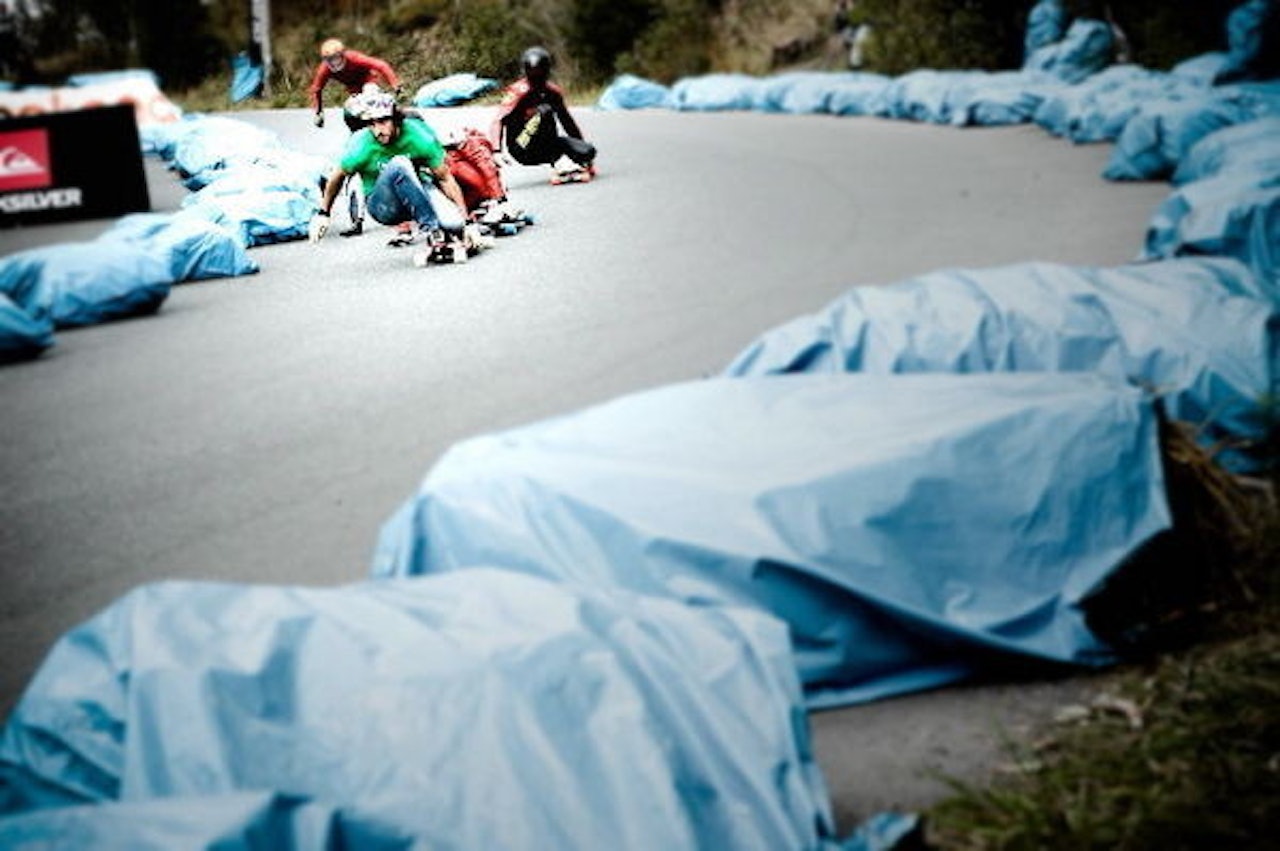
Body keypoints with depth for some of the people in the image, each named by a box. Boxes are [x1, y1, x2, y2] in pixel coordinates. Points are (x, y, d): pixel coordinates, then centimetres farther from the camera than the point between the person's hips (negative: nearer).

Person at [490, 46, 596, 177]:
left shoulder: (553, 92, 5)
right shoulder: (518, 92, -12)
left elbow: (567, 122, 16)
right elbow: (498, 121, -22)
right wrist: (497, 151, -36)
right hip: (522, 150, -4)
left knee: (588, 151, -23)